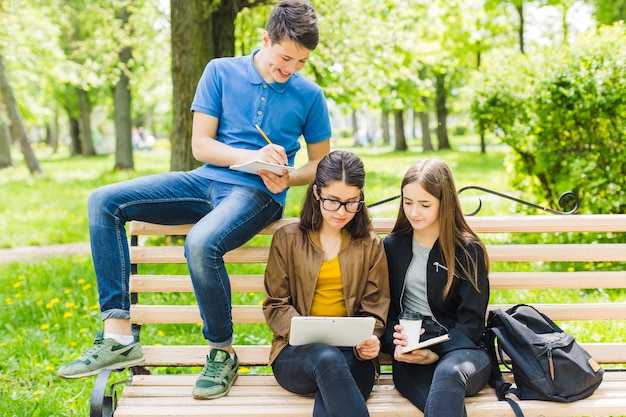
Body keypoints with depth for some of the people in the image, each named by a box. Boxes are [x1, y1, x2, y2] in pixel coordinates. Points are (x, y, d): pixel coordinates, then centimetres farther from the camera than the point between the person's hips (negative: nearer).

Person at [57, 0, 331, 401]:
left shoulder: (309, 95, 3)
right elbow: (200, 144, 1)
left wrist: (287, 178, -11)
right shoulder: (221, 71, 5)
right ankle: (119, 336, -16)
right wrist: (253, 156, -15)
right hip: (206, 180, 4)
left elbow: (321, 163, 10)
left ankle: (223, 353, -13)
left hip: (256, 193, -4)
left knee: (202, 244, -37)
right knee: (104, 202, -13)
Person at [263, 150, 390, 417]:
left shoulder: (370, 246, 14)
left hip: (350, 354, 1)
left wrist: (368, 340, -11)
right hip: (296, 352, -1)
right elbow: (275, 305, 5)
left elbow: (375, 308, 12)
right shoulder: (288, 239, 9)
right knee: (328, 359, -39)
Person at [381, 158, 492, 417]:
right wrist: (395, 343, -10)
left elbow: (471, 323, 0)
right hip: (411, 356, 1)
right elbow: (386, 310, 13)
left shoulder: (469, 251, 4)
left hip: (461, 349, -1)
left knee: (448, 373, -41)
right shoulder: (392, 246, 14)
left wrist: (435, 354, -16)